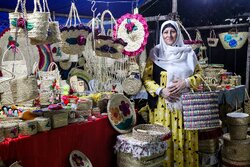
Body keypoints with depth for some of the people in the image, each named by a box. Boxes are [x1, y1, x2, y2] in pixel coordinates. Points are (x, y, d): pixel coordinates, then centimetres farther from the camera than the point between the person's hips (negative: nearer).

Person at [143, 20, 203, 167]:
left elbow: (199, 73, 9)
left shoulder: (188, 52, 5)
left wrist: (186, 82, -10)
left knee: (184, 137, 7)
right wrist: (160, 91, -15)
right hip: (162, 104, -1)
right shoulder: (155, 53, 2)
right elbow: (146, 78, 0)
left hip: (184, 103, 1)